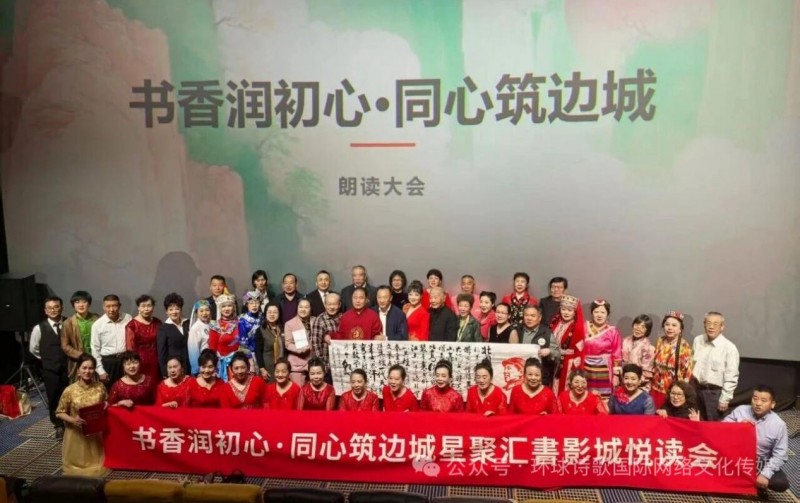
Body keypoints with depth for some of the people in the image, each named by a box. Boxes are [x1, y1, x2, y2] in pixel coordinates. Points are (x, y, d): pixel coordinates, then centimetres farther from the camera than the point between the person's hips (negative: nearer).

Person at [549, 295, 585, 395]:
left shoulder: (578, 328, -11)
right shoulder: (556, 324, 8)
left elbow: (579, 351, -12)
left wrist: (575, 369, -14)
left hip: (569, 366, -6)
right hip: (555, 365, 6)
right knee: (555, 391, 13)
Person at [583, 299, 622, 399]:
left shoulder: (613, 331, -3)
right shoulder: (585, 328, 2)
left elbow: (617, 355, -3)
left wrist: (616, 375, -5)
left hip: (604, 373, -2)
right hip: (587, 371, 2)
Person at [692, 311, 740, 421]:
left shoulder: (729, 348, -14)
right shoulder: (697, 341, 3)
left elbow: (731, 378, -12)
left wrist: (724, 399, -12)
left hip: (715, 392, -5)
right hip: (696, 388, 5)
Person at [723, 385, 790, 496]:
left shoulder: (778, 424, -9)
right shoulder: (740, 411, -6)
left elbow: (780, 455, -10)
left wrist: (765, 474, -20)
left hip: (760, 462, 0)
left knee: (781, 483, -24)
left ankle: (758, 485, 8)